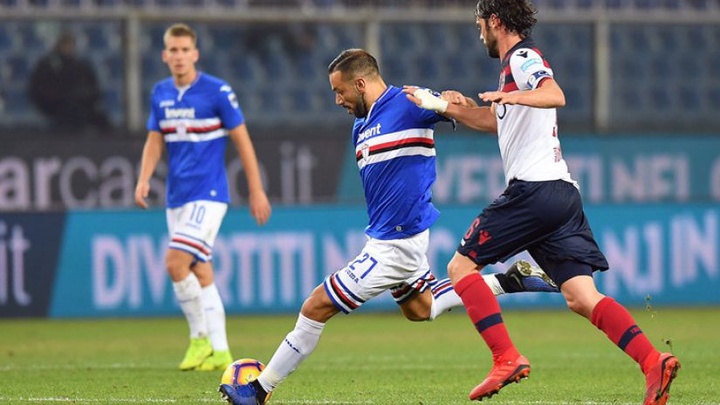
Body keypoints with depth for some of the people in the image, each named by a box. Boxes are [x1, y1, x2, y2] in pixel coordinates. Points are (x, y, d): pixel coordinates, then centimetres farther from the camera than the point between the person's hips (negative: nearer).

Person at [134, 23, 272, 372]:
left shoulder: (217, 91, -9)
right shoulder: (160, 94, 8)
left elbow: (242, 140, -5)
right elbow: (155, 141, 14)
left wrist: (256, 191, -5)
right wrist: (144, 180, -4)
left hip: (208, 194, -6)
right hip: (177, 196, 6)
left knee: (176, 263, -19)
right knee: (200, 273, 8)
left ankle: (201, 337, -5)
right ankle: (219, 352, 14)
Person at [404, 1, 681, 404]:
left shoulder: (522, 58, -4)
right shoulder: (517, 62, 26)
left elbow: (555, 96, -25)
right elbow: (496, 122, 39)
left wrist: (511, 96, -42)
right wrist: (439, 105, 37)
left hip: (533, 189, -9)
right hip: (564, 193, 9)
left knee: (462, 266, 0)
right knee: (582, 298, -1)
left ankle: (507, 358, -11)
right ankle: (654, 360, -18)